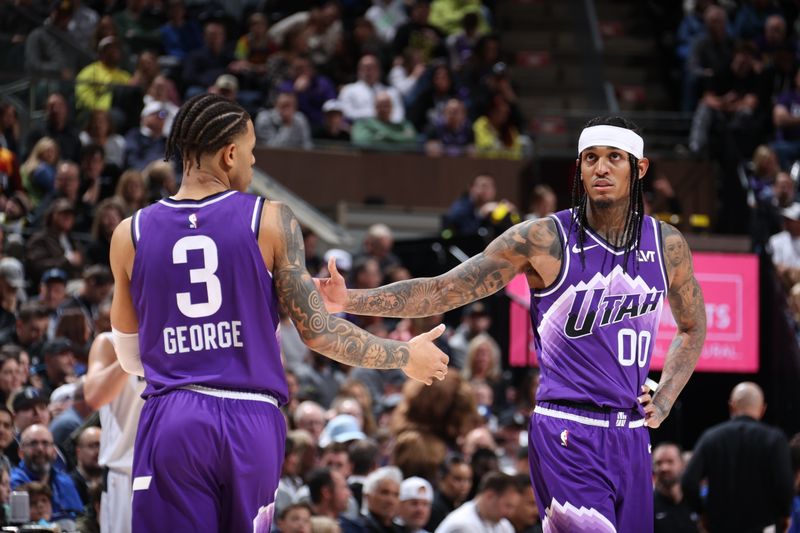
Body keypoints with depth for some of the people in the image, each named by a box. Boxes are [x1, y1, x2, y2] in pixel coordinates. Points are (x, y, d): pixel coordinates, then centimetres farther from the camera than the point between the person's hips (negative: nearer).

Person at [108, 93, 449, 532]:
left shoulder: (130, 235, 5)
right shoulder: (271, 220, -1)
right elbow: (316, 331, 0)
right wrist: (404, 356, 14)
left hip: (171, 421, 0)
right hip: (251, 420, 0)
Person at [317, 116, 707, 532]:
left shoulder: (666, 244, 6)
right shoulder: (544, 239, -6)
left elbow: (692, 328, 24)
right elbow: (444, 291, -6)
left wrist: (662, 403, 11)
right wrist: (352, 301, -17)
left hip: (631, 434, 5)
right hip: (568, 433, -5)